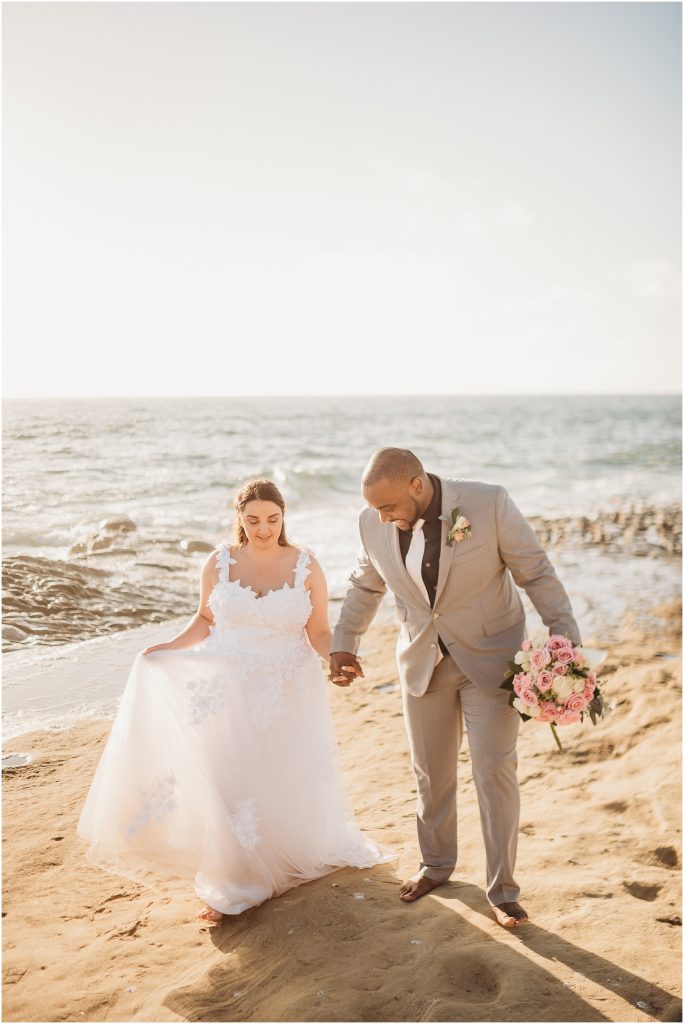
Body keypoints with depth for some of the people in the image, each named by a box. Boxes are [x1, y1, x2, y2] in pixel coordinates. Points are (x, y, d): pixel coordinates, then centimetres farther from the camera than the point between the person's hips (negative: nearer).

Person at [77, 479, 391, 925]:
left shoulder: (306, 566, -7)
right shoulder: (219, 563, -4)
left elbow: (319, 633, -3)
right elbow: (205, 620, 6)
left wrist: (338, 657, -22)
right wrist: (169, 648, -8)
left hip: (288, 692, 0)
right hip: (229, 688, 0)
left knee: (290, 780, 10)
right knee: (228, 781, 1)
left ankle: (305, 852, 39)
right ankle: (234, 887, 16)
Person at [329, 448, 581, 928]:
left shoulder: (489, 503, -20)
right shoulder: (374, 523, -9)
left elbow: (537, 573, -12)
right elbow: (364, 587, 10)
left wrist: (566, 640, -16)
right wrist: (343, 645, 10)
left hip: (490, 658, -3)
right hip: (423, 662, 3)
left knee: (495, 771, -1)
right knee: (431, 772, 14)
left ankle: (503, 890, 15)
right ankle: (437, 864, 37)